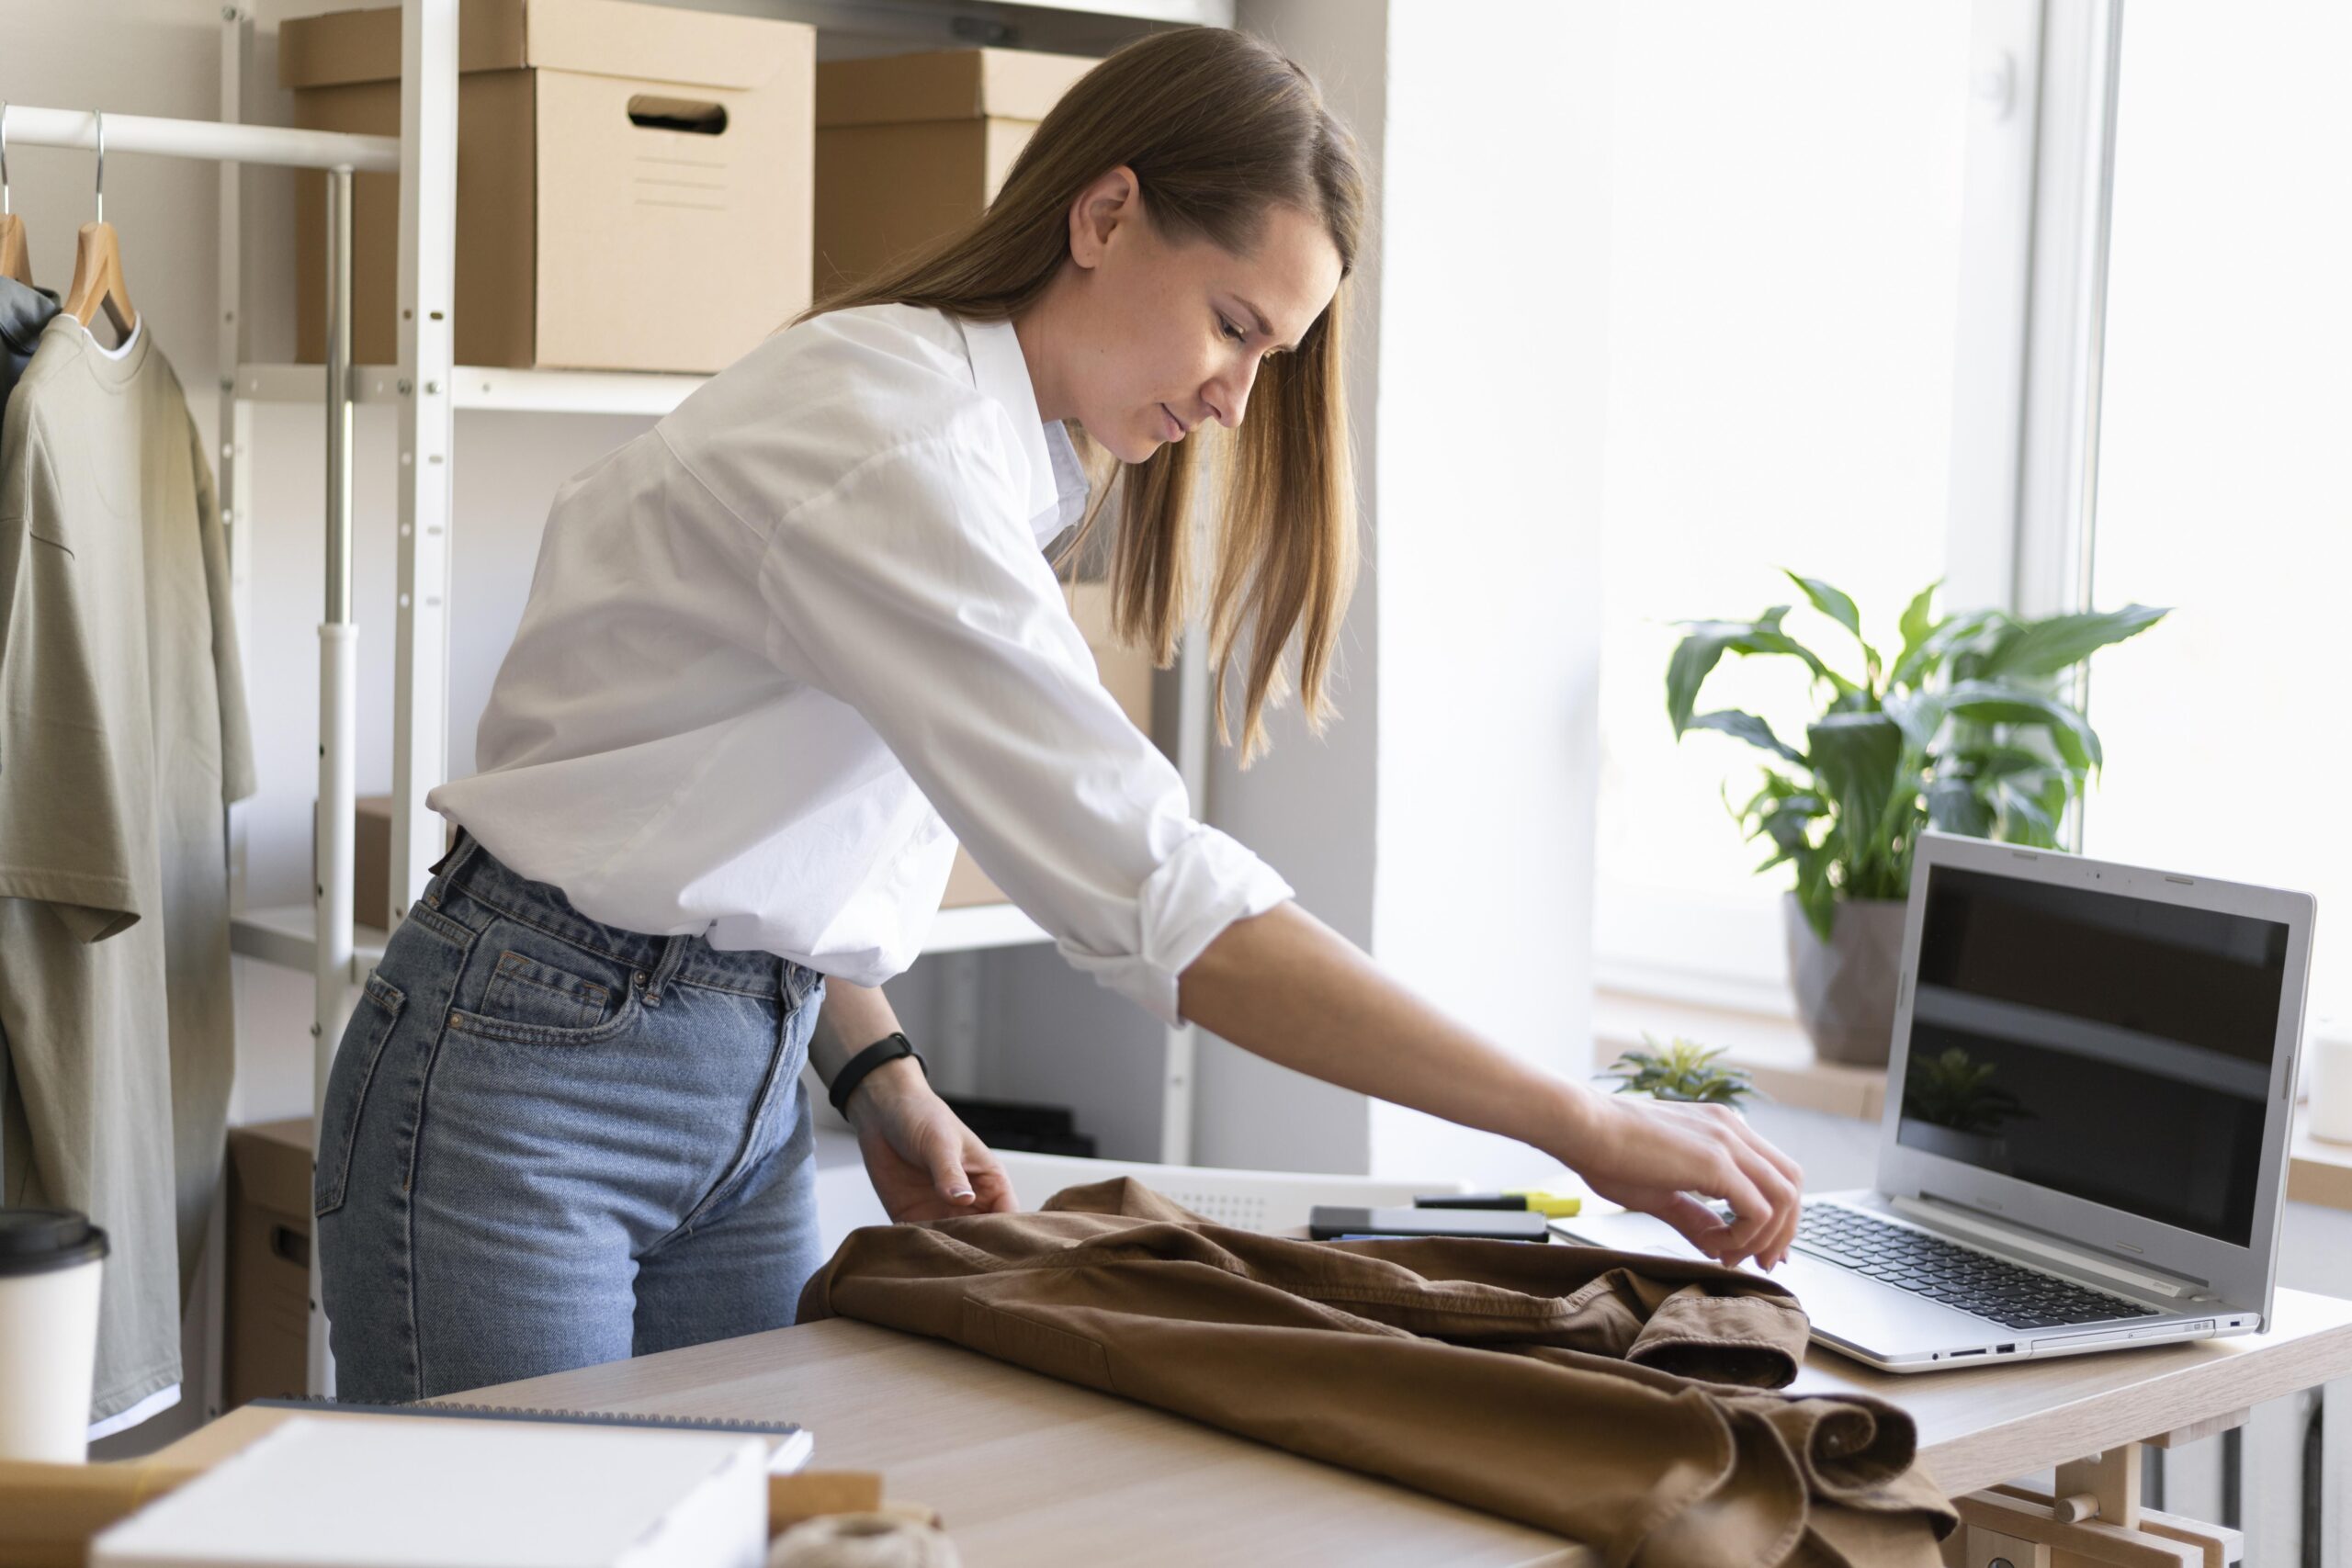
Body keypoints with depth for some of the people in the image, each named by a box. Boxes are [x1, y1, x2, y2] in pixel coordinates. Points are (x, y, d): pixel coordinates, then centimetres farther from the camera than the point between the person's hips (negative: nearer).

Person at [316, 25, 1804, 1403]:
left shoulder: (1011, 464, 7)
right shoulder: (885, 439, -24)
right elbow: (1148, 886, -32)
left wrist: (880, 1078, 1)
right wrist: (1586, 1128, -30)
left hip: (750, 1098, 8)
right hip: (530, 1073, -8)